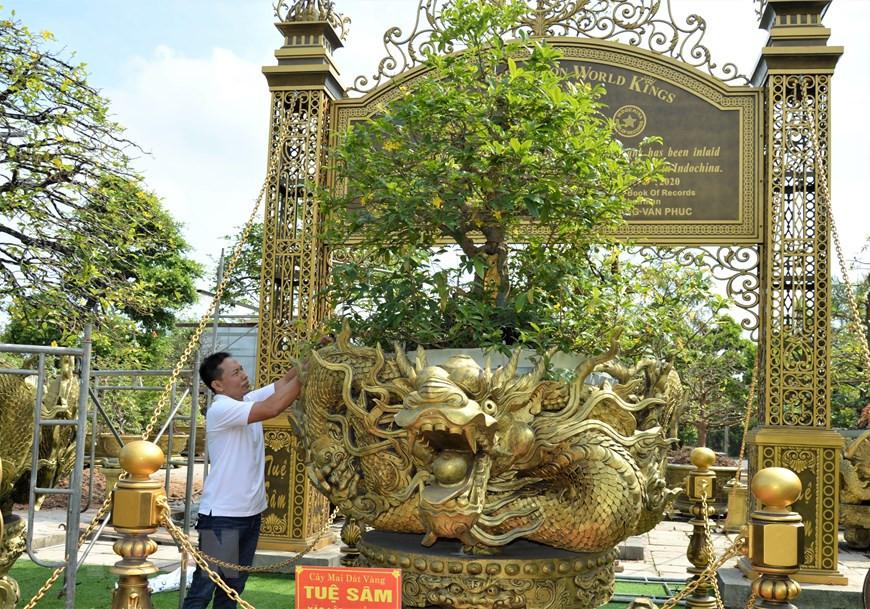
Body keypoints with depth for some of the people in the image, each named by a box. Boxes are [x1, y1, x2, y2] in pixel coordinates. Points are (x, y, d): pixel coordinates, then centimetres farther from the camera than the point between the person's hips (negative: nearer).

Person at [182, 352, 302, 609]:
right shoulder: (220, 409, -19)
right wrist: (305, 374, -26)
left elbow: (284, 382, 4)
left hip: (250, 514, 8)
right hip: (221, 517, -8)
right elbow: (273, 408, -29)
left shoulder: (249, 400, 7)